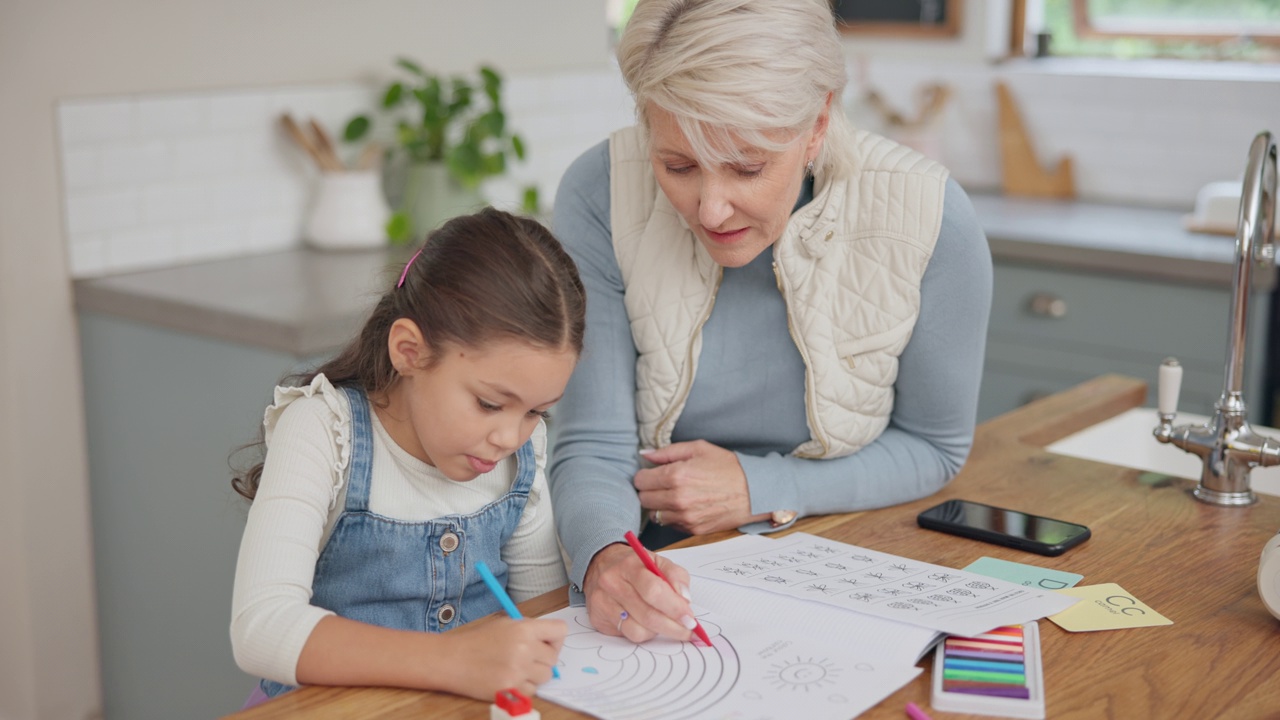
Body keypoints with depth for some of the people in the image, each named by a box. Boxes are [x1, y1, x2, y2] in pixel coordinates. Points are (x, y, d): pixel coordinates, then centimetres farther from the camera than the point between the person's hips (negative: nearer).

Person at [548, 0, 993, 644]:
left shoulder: (929, 217, -18)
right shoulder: (599, 197, -17)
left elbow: (933, 445, -2)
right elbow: (593, 445, -14)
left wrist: (760, 490, -14)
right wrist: (604, 555, -36)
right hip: (660, 573, 1)